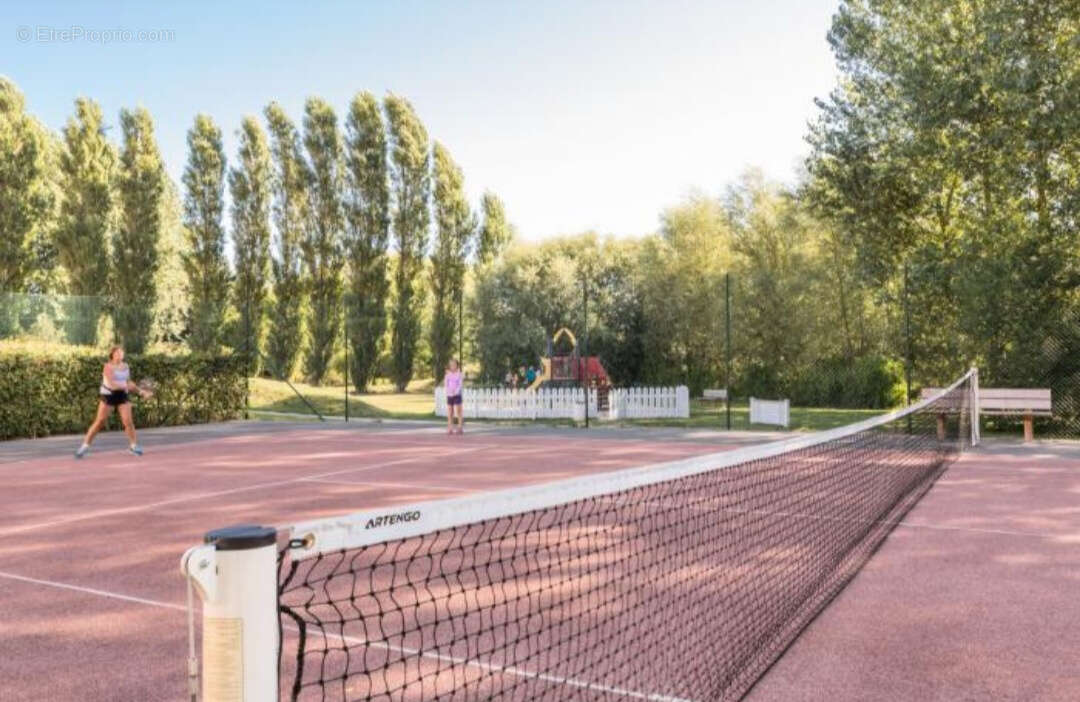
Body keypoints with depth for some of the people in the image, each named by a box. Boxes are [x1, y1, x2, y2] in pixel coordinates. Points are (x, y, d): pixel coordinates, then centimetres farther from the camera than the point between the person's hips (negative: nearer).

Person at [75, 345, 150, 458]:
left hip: (122, 395, 4)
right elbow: (112, 384, -23)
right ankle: (85, 445, 9)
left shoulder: (125, 366, 5)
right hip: (108, 395, -4)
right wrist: (126, 386, -31)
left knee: (128, 421, -5)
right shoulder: (108, 366, -12)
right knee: (100, 421, -3)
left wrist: (140, 391, 10)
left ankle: (133, 445, 9)